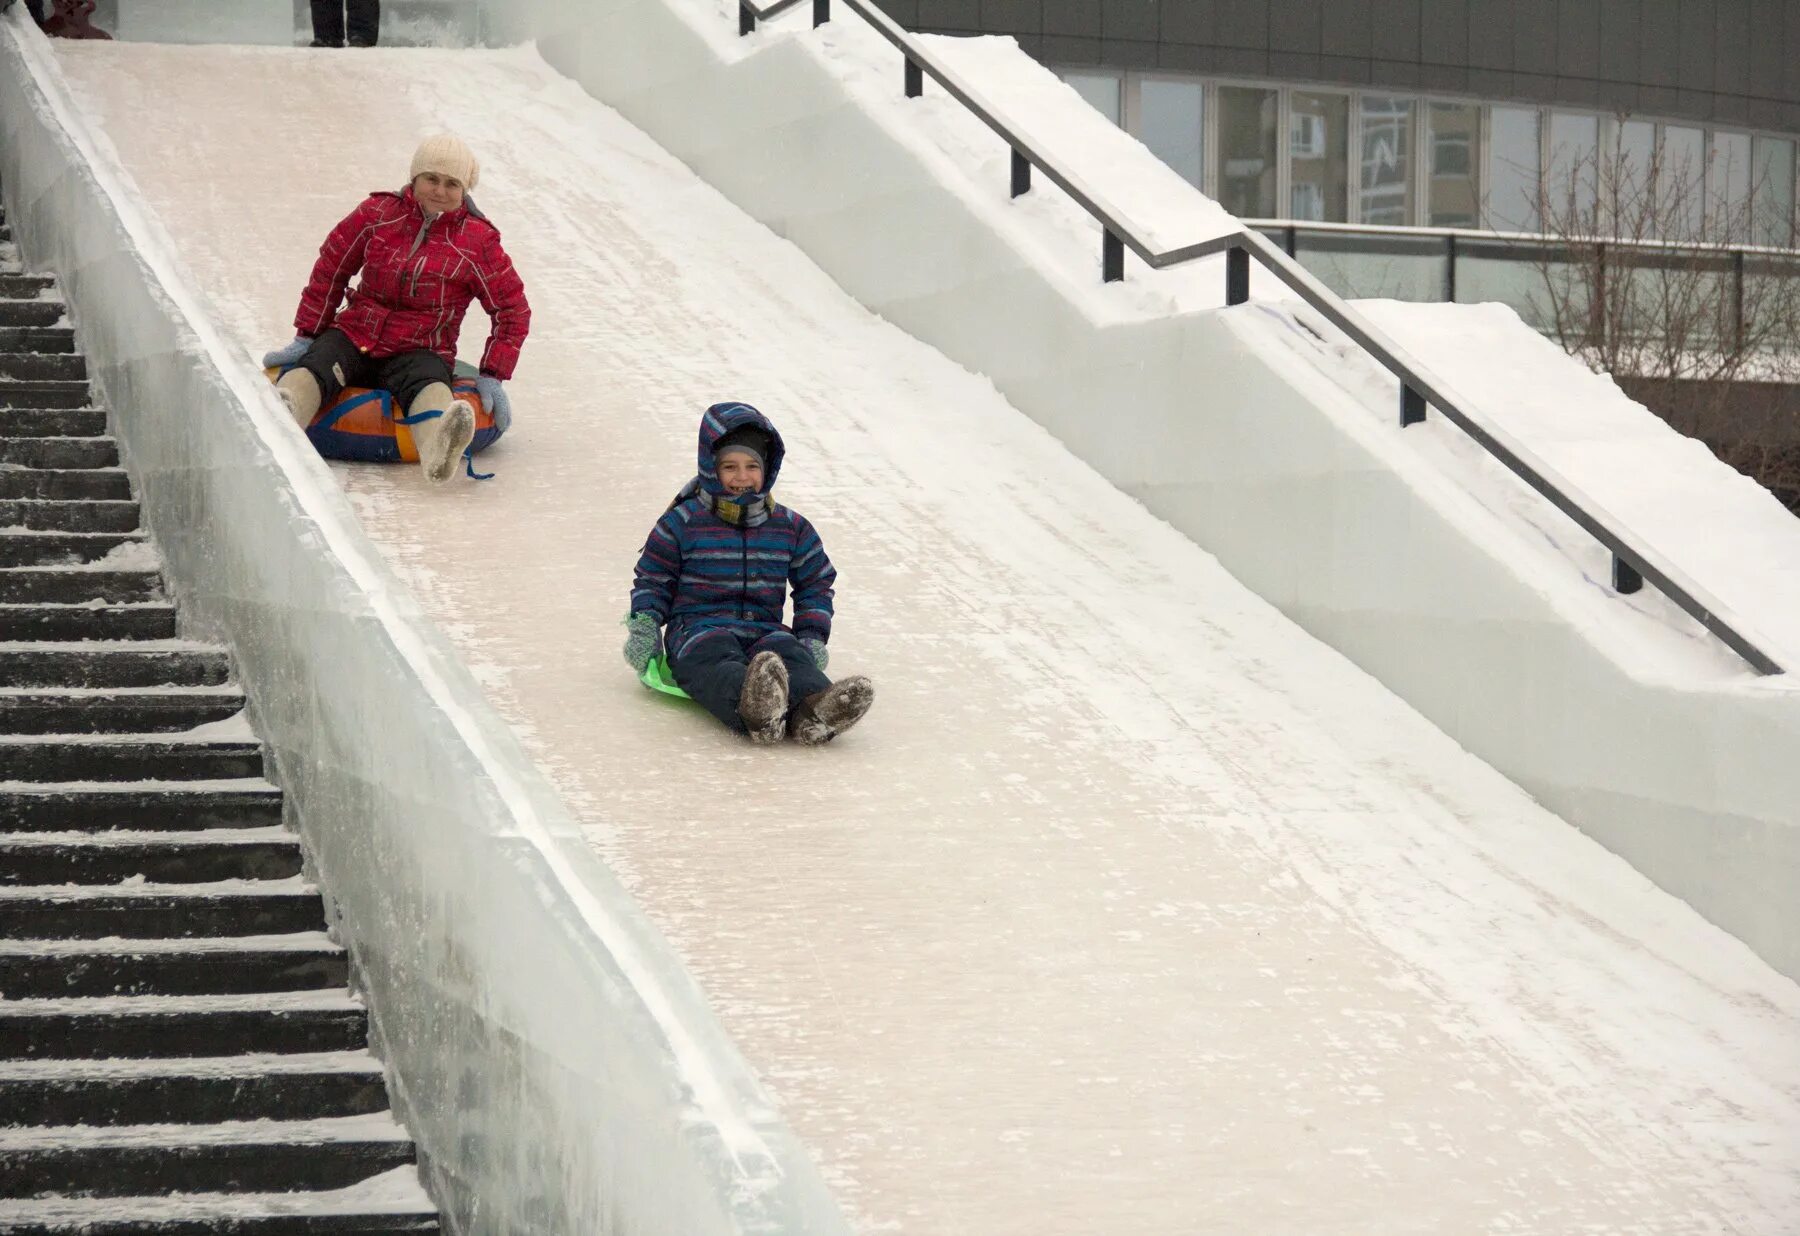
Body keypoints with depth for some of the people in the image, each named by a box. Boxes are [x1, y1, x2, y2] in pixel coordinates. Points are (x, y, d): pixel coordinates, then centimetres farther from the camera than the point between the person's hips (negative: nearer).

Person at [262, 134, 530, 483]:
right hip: (354, 336, 2)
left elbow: (513, 309, 6)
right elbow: (329, 271, 14)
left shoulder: (479, 241, 1)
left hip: (420, 352, -2)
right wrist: (306, 336, 13)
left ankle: (439, 448, -74)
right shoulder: (378, 215, 6)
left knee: (427, 385, -38)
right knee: (312, 368, -31)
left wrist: (493, 376, -3)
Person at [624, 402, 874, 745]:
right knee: (716, 659, -41)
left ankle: (812, 710, -69)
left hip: (764, 630, 3)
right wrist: (644, 624, -4)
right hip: (699, 629, -3)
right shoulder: (683, 521, 7)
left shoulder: (791, 527, 15)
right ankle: (754, 707, -76)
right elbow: (652, 579, 14)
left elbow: (816, 584, 25)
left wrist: (813, 637, 10)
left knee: (791, 653, -34)